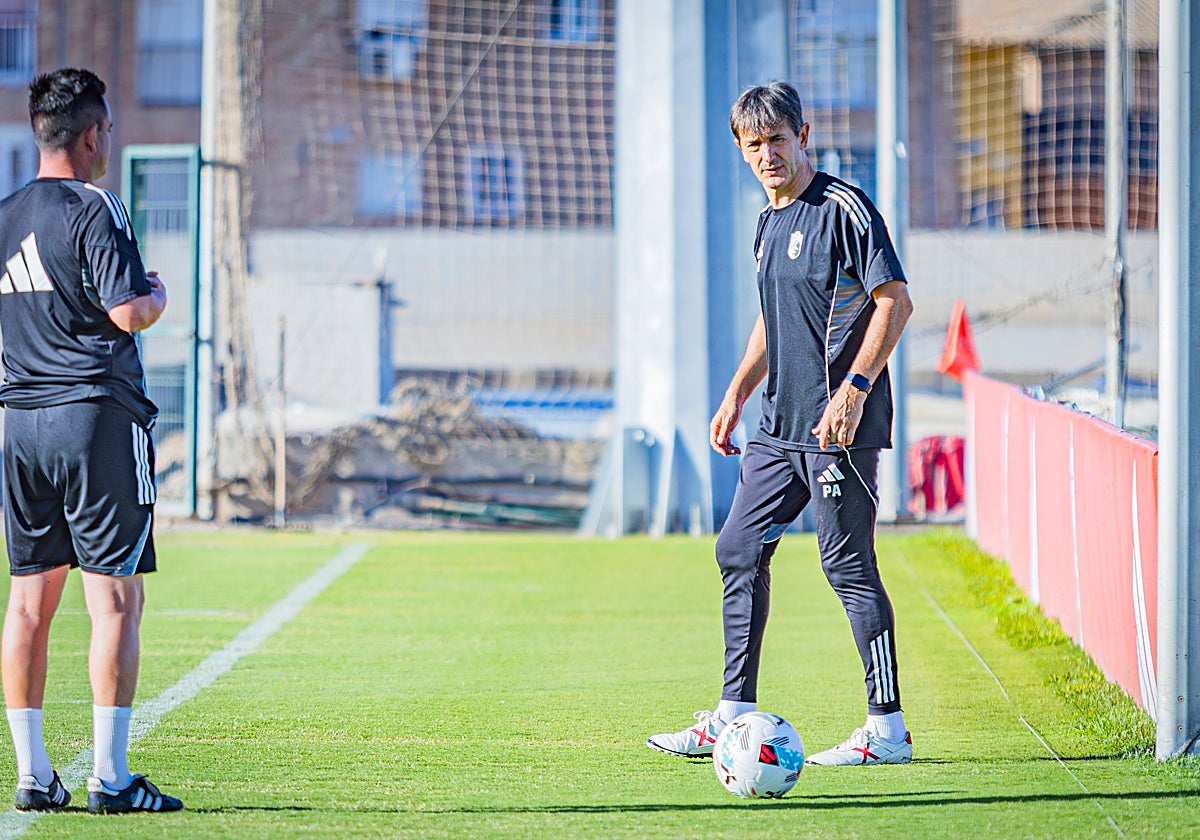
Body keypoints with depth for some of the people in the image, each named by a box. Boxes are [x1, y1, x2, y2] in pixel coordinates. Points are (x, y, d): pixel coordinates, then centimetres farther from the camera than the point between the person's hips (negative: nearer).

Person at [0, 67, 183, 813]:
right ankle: (110, 778, -7)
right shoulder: (93, 208, -10)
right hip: (99, 416, -7)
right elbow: (129, 311, -17)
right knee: (116, 599, -4)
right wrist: (157, 294, 3)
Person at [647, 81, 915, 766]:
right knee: (740, 552, 10)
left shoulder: (843, 207, -11)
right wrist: (737, 394, 20)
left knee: (849, 565, -8)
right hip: (782, 424, 9)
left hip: (840, 425, -9)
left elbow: (895, 300, -16)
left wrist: (854, 388, -22)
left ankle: (888, 728, -2)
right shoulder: (770, 222, 16)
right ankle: (734, 717, 17)